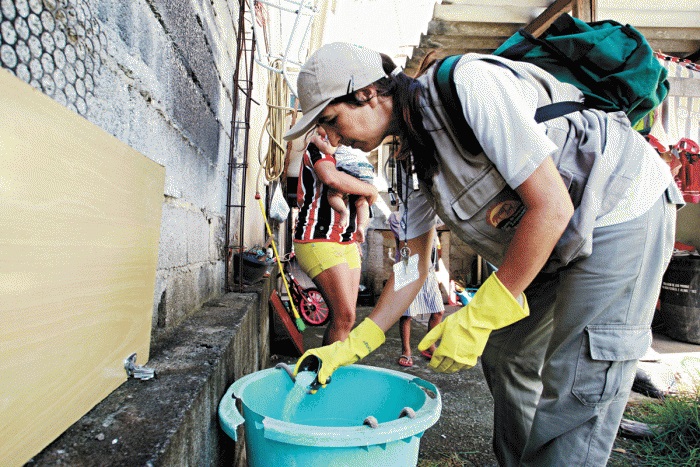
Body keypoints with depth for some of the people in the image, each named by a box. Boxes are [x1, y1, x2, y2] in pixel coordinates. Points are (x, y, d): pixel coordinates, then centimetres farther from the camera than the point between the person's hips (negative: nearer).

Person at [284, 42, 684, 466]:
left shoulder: (469, 85, -25)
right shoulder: (413, 155, 1)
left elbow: (551, 206, -28)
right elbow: (414, 265, 7)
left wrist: (478, 318, -23)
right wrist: (351, 346, 5)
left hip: (622, 211, -8)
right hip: (561, 240, 9)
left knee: (574, 396, -11)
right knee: (506, 355, 13)